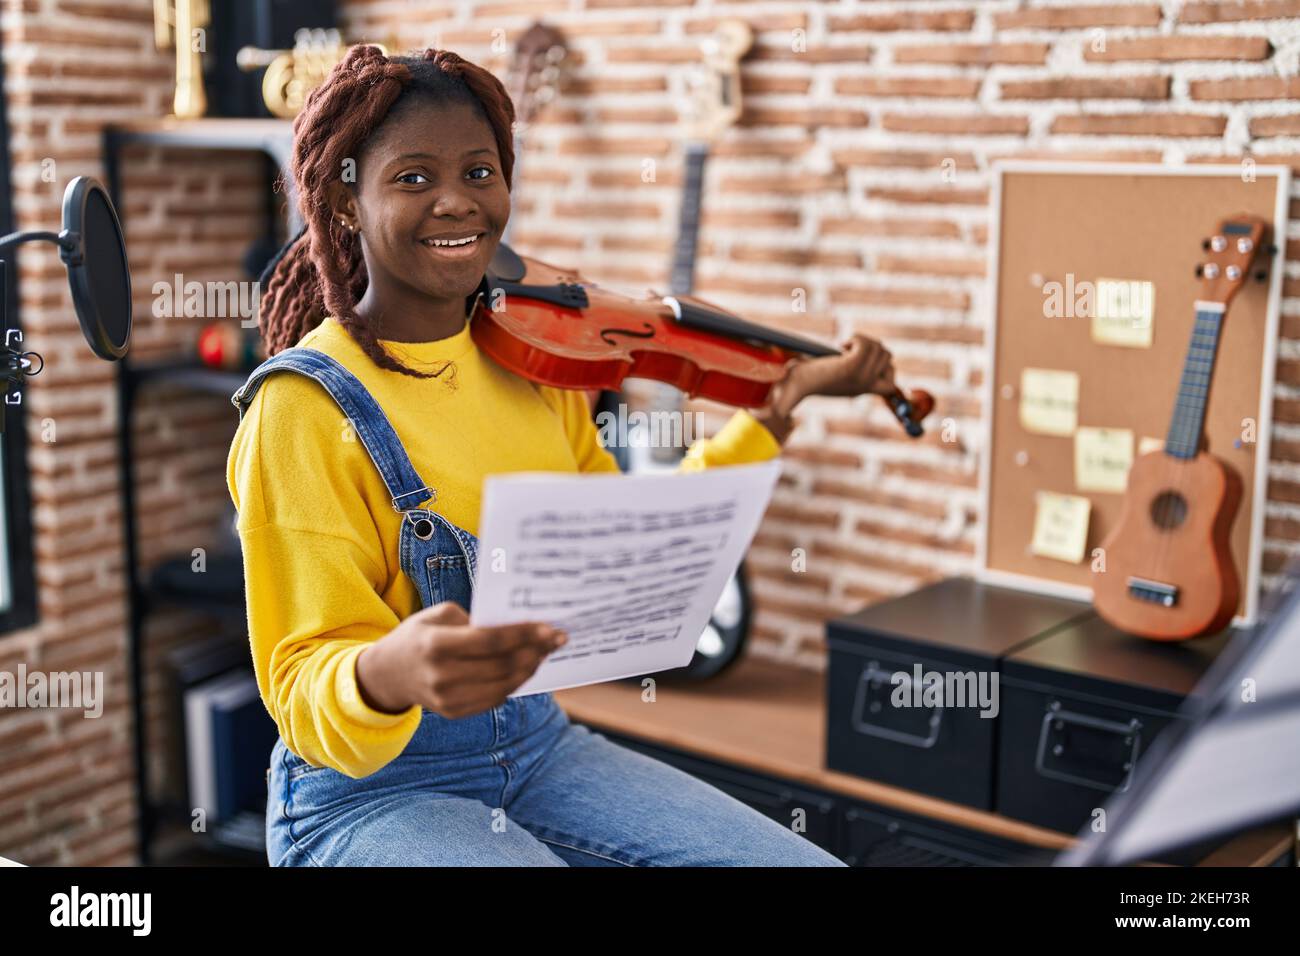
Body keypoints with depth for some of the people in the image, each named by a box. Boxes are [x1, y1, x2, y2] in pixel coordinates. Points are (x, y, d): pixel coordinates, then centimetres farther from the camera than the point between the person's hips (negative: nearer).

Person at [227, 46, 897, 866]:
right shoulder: (305, 407, -16)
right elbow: (305, 694, -17)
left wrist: (783, 404, 8)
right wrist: (385, 675, -41)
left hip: (540, 747, 6)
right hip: (371, 796, -5)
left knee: (810, 861, -6)